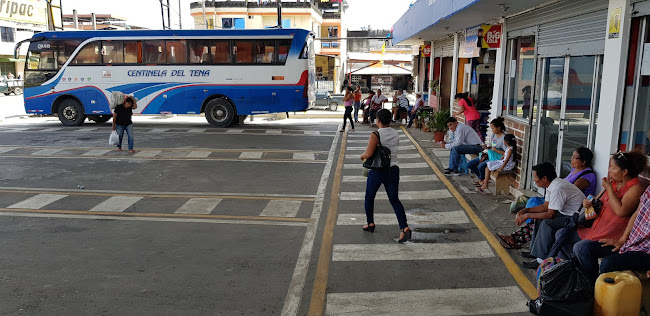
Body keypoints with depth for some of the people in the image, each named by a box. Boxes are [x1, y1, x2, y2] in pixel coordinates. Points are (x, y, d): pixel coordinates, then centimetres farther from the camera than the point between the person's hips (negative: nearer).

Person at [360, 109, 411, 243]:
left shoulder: (376, 135, -15)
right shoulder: (396, 135, 5)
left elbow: (368, 154, -24)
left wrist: (362, 155, 0)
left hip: (377, 171, -4)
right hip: (393, 170, 4)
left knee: (369, 197, 19)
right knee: (394, 200, 7)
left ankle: (370, 224, 31)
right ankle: (404, 227, -9)